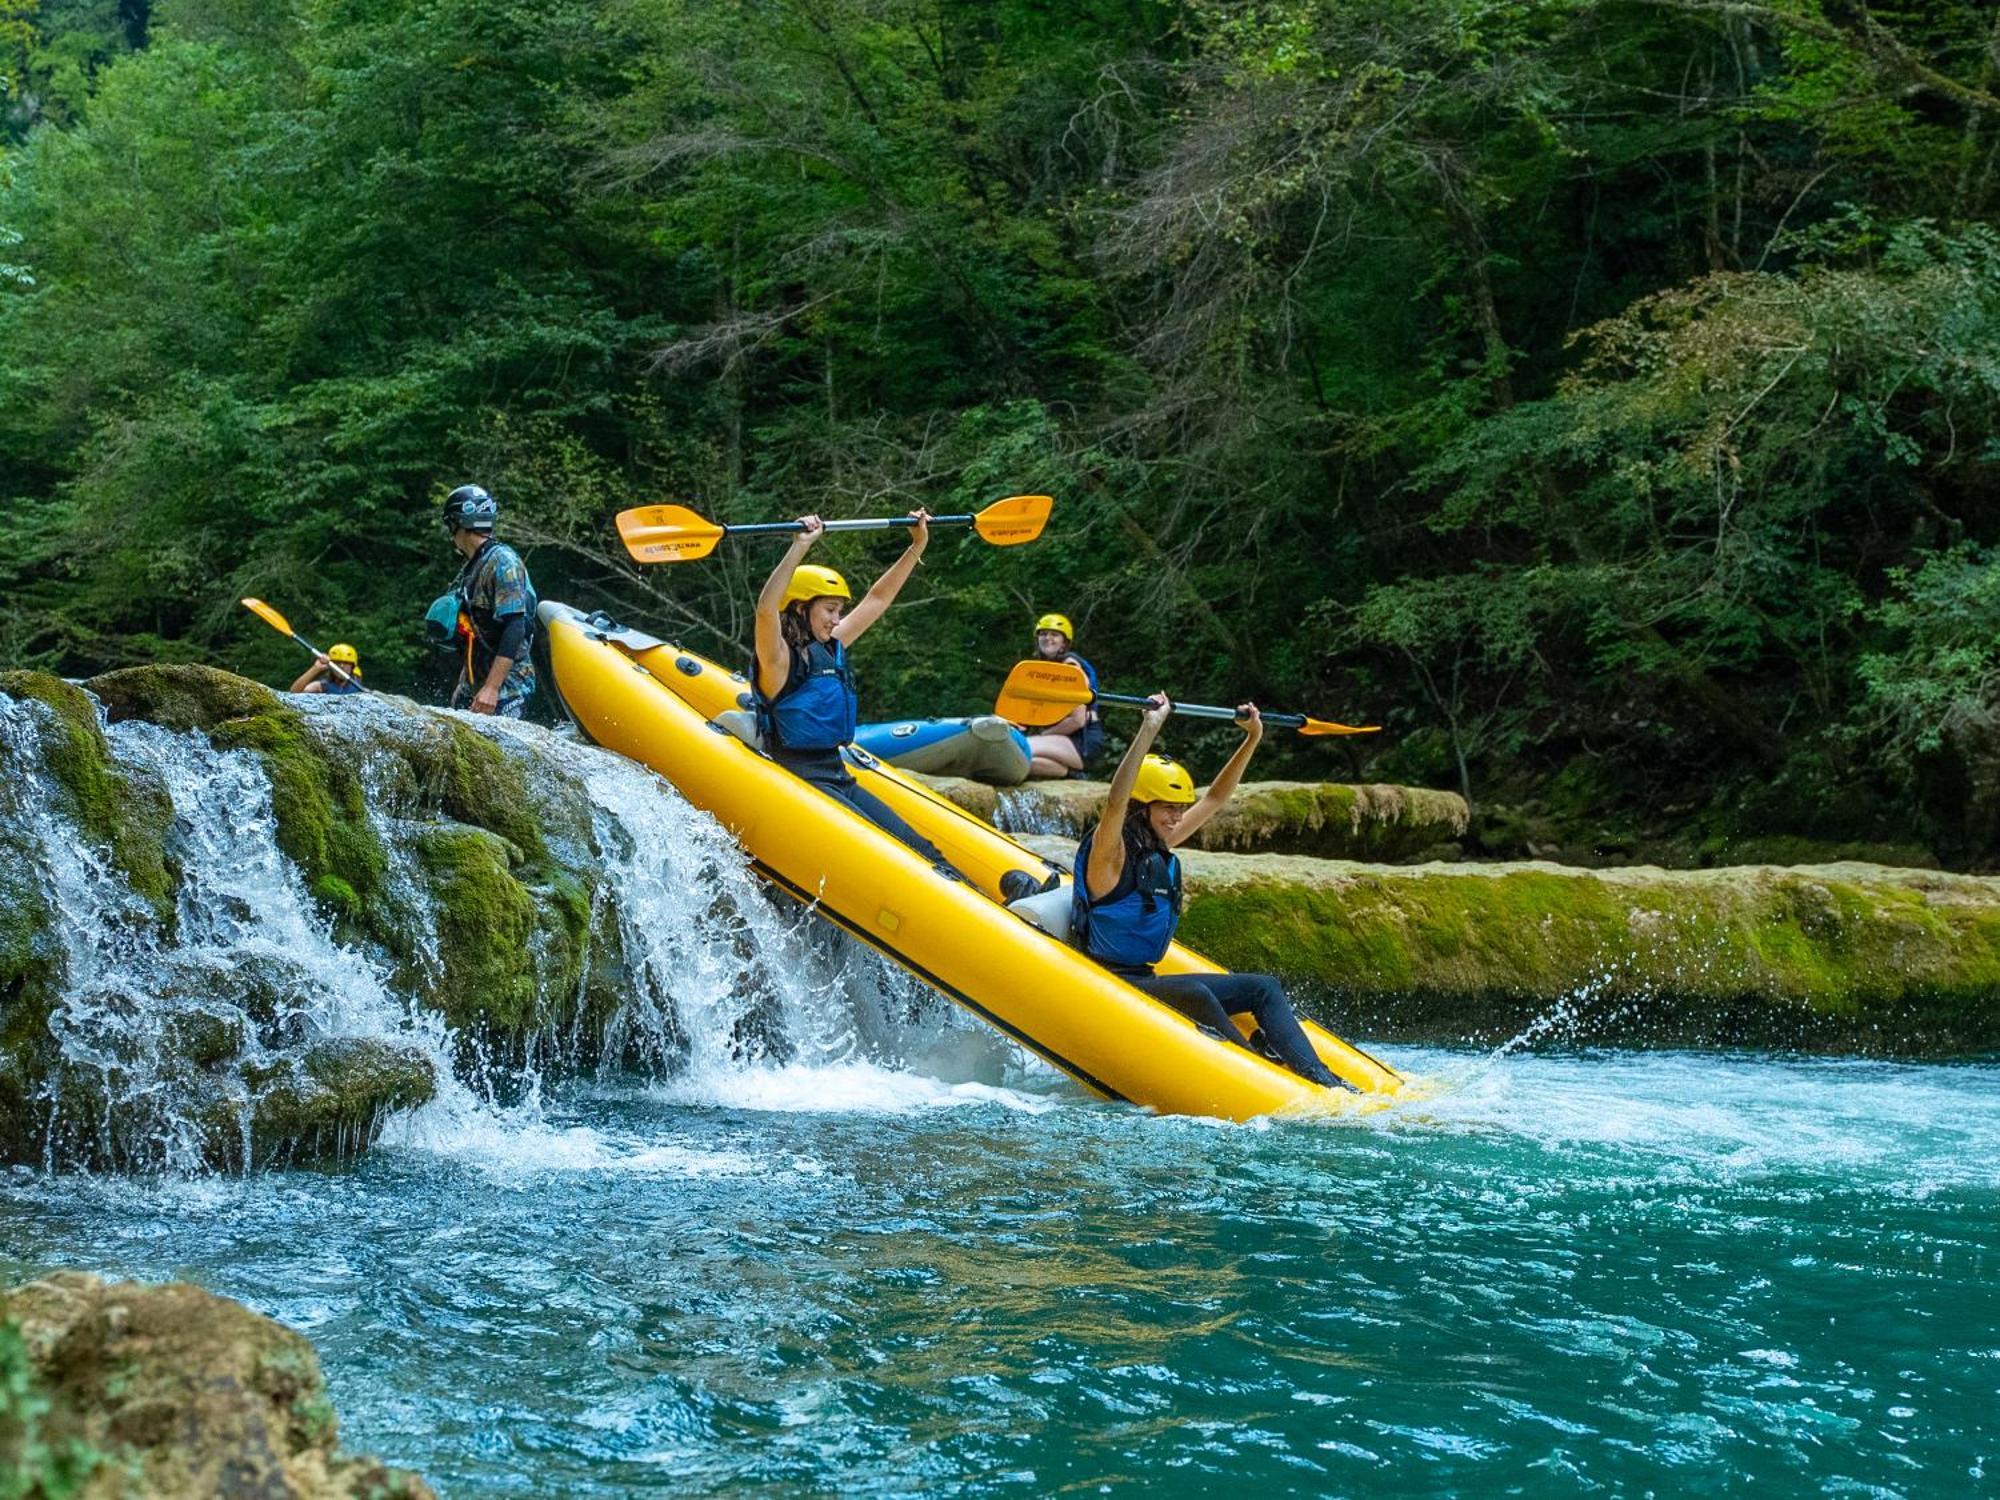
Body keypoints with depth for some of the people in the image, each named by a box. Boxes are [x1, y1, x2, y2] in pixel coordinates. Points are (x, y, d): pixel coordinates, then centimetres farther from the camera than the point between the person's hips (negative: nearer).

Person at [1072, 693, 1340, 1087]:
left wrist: (1253, 738, 16)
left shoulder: (1159, 850, 11)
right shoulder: (1111, 854, -13)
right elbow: (1116, 801, -33)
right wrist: (1150, 727, -40)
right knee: (1193, 992, -36)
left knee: (1263, 988, 2)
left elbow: (1214, 800, 20)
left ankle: (1317, 1078, -13)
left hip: (1145, 981, 9)